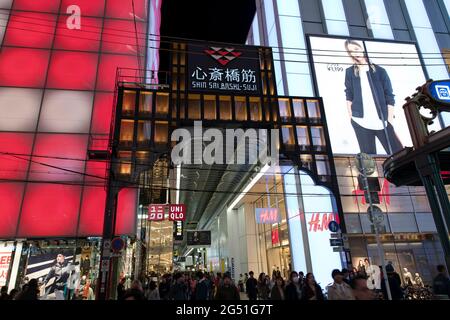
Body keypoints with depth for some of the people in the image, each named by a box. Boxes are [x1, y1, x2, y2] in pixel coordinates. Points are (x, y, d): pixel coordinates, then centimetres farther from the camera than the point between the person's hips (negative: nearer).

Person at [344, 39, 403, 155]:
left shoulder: (379, 71, 4)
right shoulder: (350, 72, 6)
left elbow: (389, 96, 3)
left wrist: (390, 119, -3)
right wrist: (350, 115, 3)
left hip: (382, 122, 0)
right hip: (360, 122, 0)